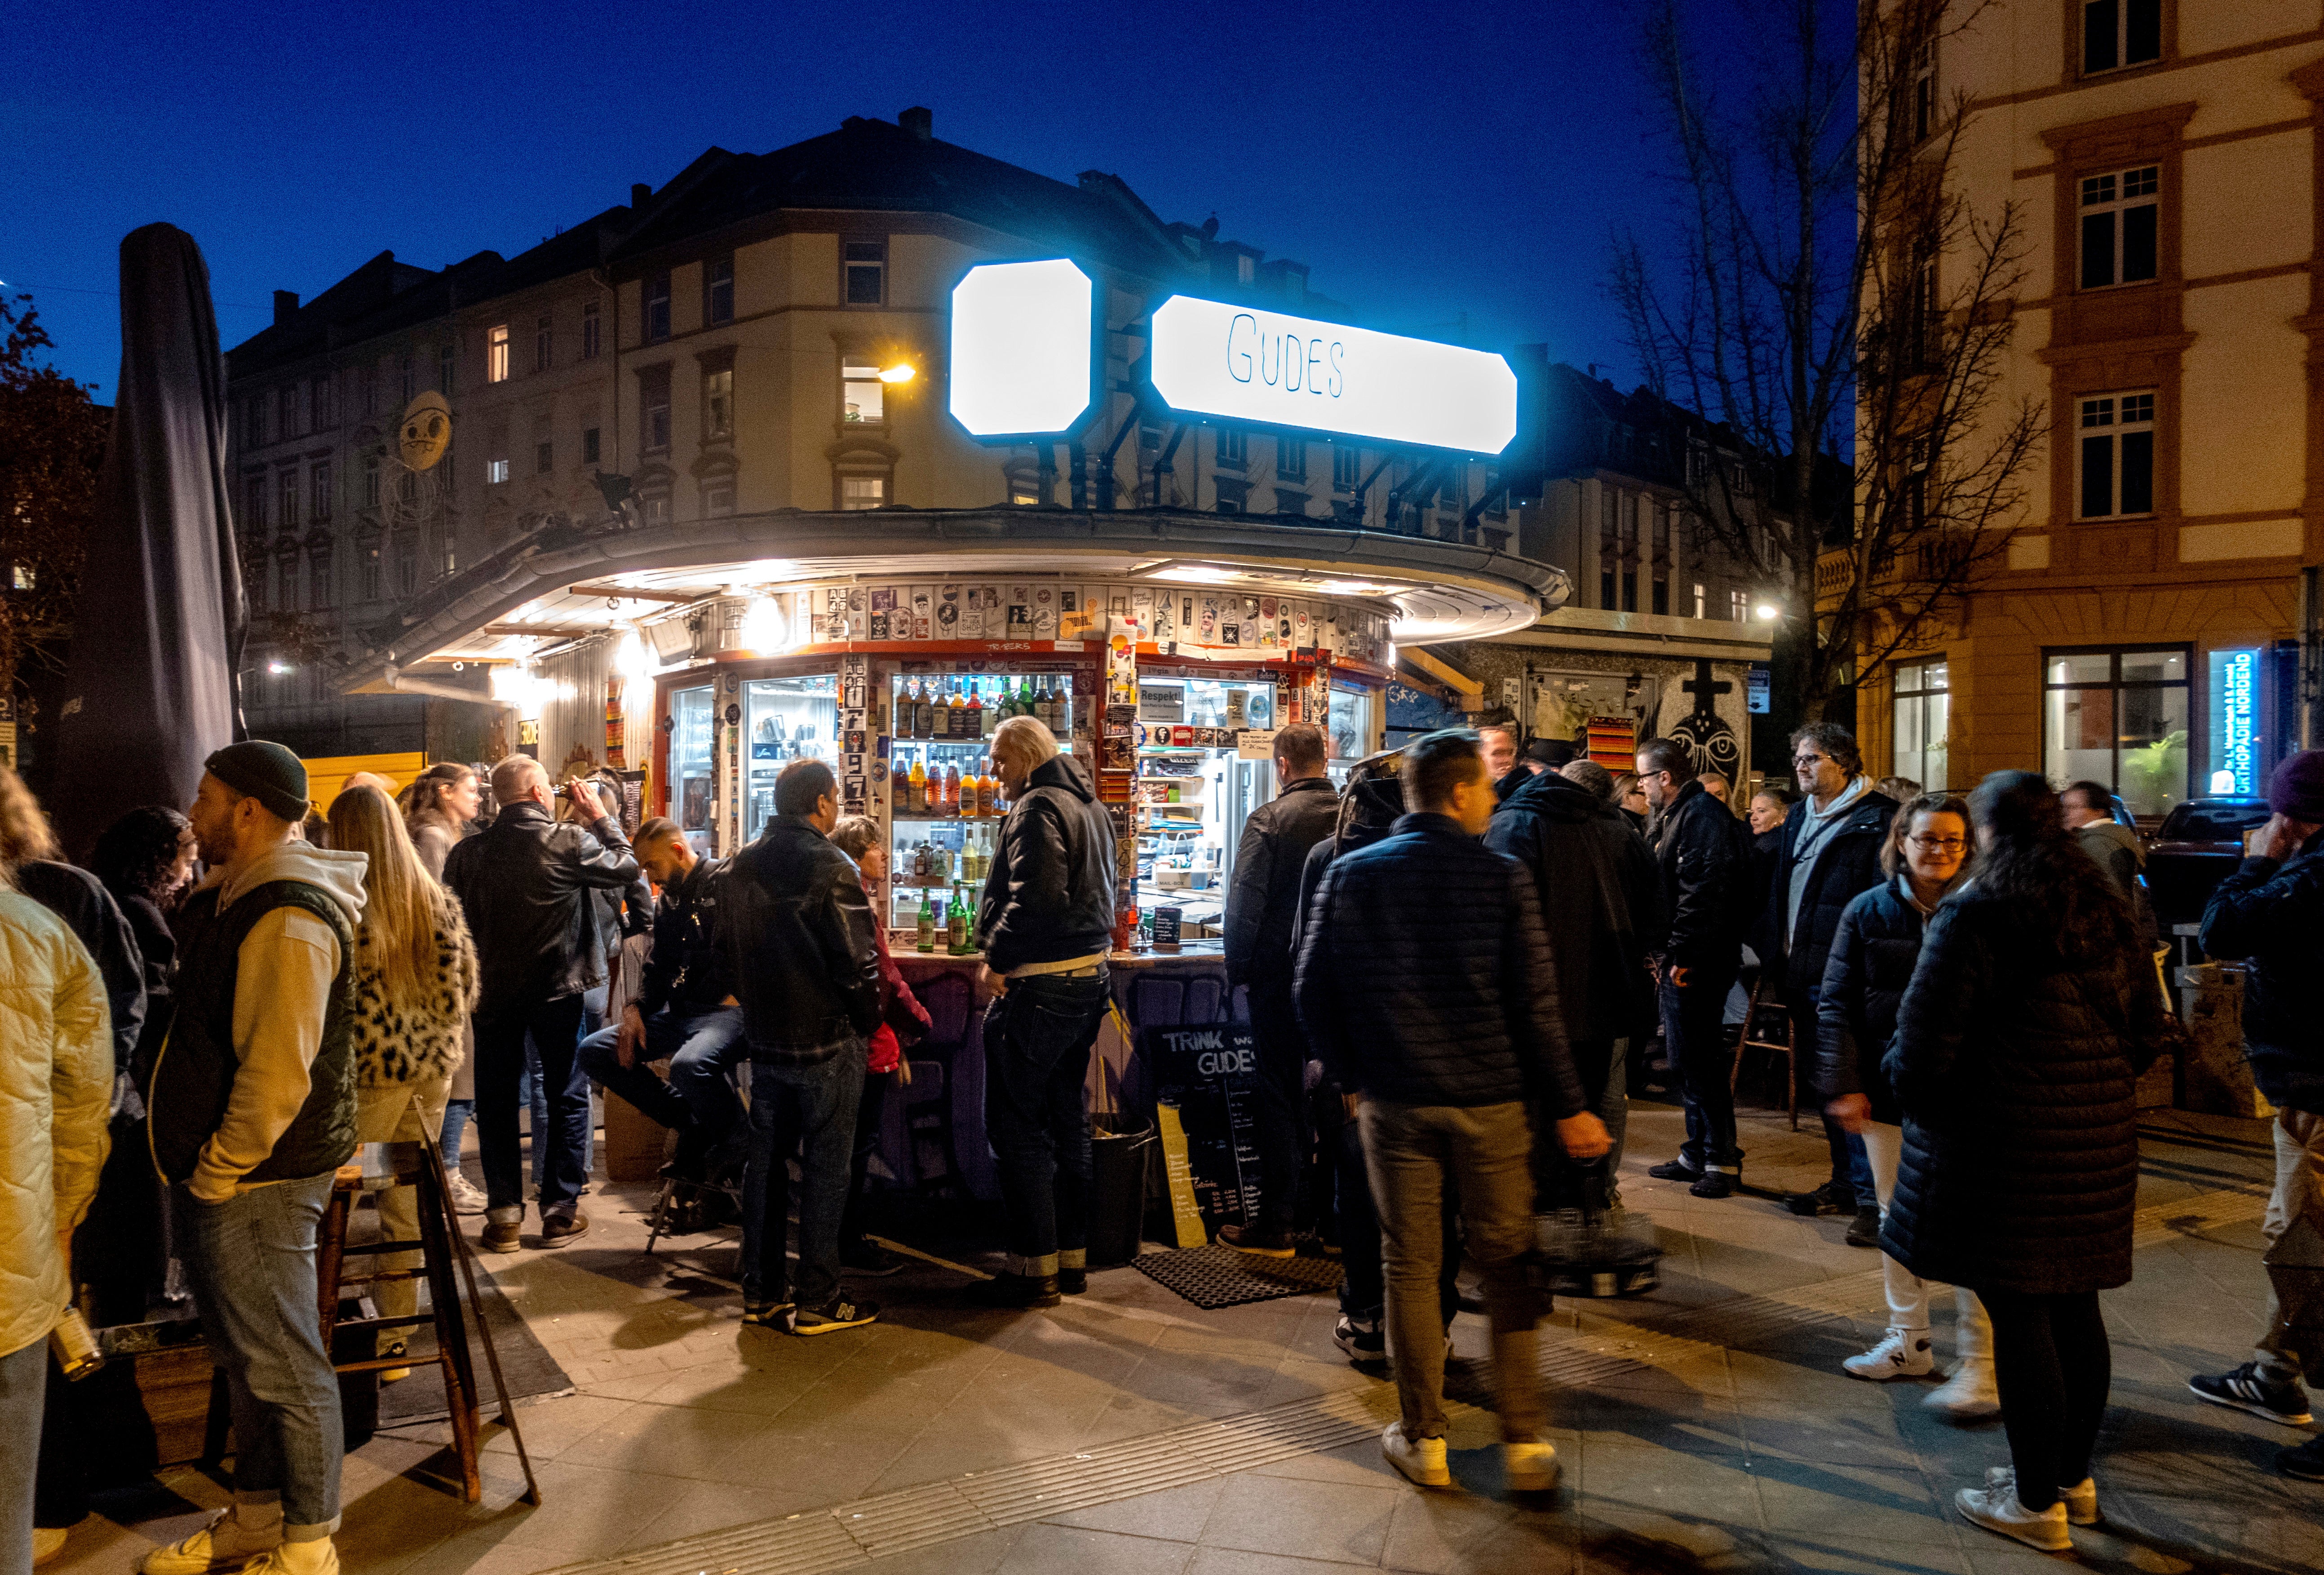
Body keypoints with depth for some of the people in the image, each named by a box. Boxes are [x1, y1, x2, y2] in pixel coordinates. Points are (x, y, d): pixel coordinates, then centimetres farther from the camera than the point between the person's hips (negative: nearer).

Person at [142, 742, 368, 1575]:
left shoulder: (288, 919, -22)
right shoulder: (235, 898, 13)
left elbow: (278, 1075, -26)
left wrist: (219, 1168, -16)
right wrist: (201, 1166, 17)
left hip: (256, 1183, -10)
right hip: (215, 1172, 10)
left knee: (283, 1366, 2)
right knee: (244, 1353, 21)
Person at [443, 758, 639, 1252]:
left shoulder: (466, 853, -3)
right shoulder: (570, 843, -15)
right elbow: (627, 866, -1)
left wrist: (472, 978, 15)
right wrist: (601, 817, 9)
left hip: (492, 990, 3)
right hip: (557, 989, -3)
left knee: (496, 1101, 12)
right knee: (567, 1098, 10)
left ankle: (504, 1214, 13)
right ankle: (560, 1211, 12)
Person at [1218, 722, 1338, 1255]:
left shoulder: (1269, 819, -11)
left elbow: (1245, 903, -12)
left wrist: (1239, 971, -1)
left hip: (1280, 976, -4)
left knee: (1278, 1097, 3)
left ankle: (1274, 1225, 7)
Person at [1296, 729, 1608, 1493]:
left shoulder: (1351, 874, 0)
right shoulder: (1501, 878, -7)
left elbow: (1314, 993, 1)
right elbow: (1536, 1005, -9)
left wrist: (1354, 1075, 13)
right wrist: (1569, 1106, -3)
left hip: (1394, 1104, 2)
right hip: (1489, 1100, -1)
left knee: (1410, 1266, 10)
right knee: (1506, 1265, 10)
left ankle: (1423, 1438, 18)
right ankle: (1525, 1442, 16)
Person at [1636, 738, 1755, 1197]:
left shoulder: (1703, 815, -14)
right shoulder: (1676, 816, 18)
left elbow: (1703, 891, -24)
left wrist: (1684, 954, -24)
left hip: (1698, 964, -10)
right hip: (1680, 963, 10)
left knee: (1700, 1060, -5)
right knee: (1686, 1060, 14)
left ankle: (1722, 1160, 2)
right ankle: (1697, 1154, 23)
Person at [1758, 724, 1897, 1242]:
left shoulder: (1877, 819, -9)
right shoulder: (1799, 816, 17)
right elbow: (1778, 888, 21)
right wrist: (1776, 953, 13)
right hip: (1803, 974, 8)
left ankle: (1874, 1198, 0)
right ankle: (1845, 1182, 28)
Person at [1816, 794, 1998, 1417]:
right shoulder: (1868, 912, 2)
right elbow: (1838, 1004, 2)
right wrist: (1844, 1085, -4)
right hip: (1887, 1092, 4)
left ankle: (1981, 1365, 4)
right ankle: (1909, 1341, 29)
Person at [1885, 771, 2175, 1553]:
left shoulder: (1975, 915, -14)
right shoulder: (2104, 909, 9)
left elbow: (1925, 1042, -16)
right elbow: (2148, 1027, 16)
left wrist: (1903, 1078, 4)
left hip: (2006, 1137, -7)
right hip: (2098, 1134, 8)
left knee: (2018, 1314, 2)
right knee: (2075, 1307, 17)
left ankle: (2038, 1503, 12)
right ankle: (2074, 1476, 32)